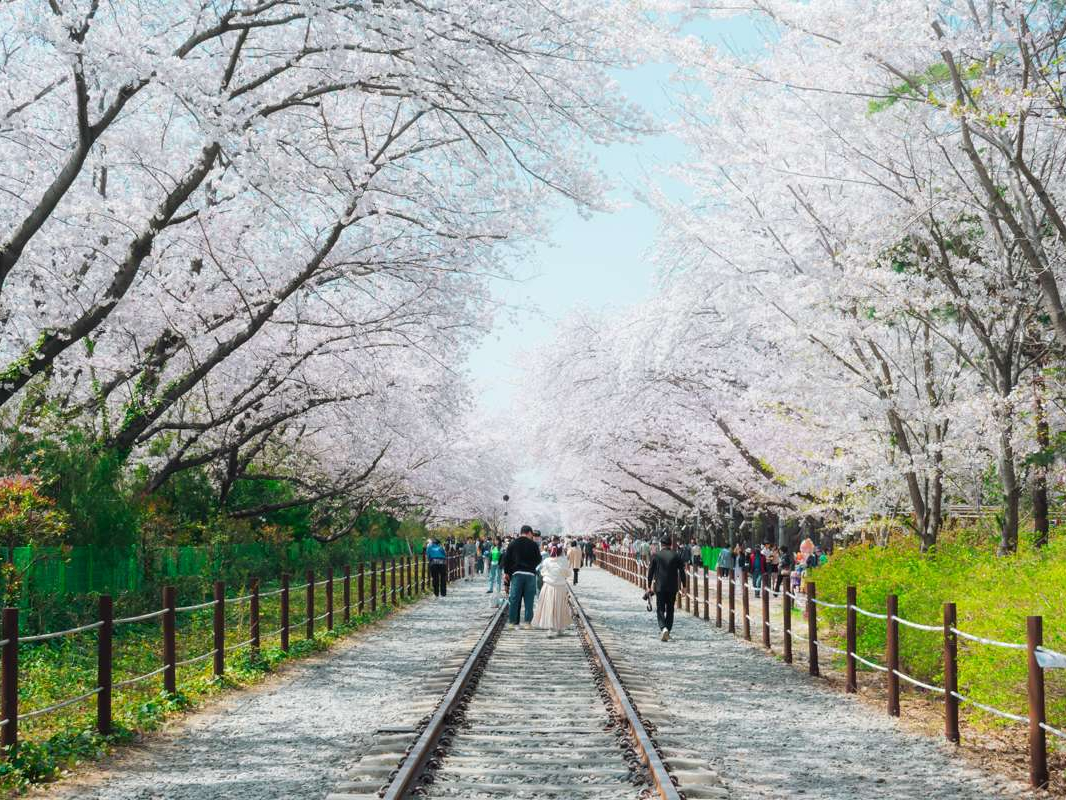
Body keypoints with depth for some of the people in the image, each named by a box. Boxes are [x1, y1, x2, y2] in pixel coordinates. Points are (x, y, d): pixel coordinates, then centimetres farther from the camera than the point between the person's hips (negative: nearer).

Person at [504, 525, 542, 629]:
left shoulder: (513, 543, 3)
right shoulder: (533, 544, -1)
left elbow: (507, 558, 2)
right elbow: (538, 559, 2)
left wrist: (506, 572, 12)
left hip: (517, 573, 1)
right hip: (530, 574, -1)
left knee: (514, 599, 5)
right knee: (529, 600, 4)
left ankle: (512, 621, 6)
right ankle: (527, 621, 3)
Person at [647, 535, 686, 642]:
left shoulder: (656, 555, -3)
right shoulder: (675, 556, 1)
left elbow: (651, 571, 1)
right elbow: (682, 571, 2)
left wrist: (649, 585, 10)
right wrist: (683, 586, 8)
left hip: (660, 587, -2)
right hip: (673, 587, 2)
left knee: (660, 609, 1)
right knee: (670, 610, 14)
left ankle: (663, 628, -22)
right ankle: (667, 631, 16)